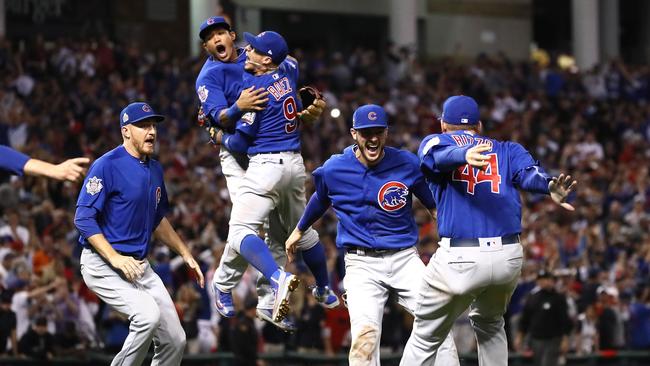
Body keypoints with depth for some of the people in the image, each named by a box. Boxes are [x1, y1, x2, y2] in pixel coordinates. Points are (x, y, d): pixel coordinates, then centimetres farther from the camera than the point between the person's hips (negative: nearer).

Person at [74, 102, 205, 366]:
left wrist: (185, 254, 22)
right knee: (148, 315, -30)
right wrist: (115, 259, -25)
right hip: (103, 265, -8)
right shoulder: (107, 165, -13)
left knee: (174, 340, 1)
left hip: (140, 267, 8)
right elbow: (83, 218, -18)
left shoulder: (155, 169, 13)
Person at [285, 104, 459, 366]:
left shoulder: (408, 164, -3)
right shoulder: (333, 169, -1)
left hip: (405, 258, 1)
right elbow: (320, 200, 22)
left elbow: (435, 204, 11)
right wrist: (300, 230, 36)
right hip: (361, 263, -1)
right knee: (365, 333, -21)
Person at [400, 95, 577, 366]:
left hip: (459, 259, -3)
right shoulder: (507, 150, 20)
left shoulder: (435, 143, 13)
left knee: (425, 339, 9)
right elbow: (528, 173, -3)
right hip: (510, 257, 3)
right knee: (489, 325, 29)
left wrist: (462, 156, -34)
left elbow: (439, 155, -12)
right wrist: (549, 186, -24)